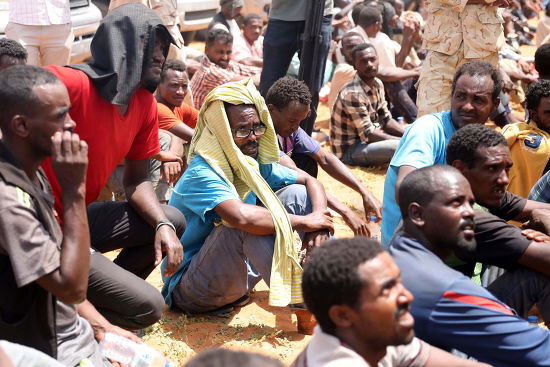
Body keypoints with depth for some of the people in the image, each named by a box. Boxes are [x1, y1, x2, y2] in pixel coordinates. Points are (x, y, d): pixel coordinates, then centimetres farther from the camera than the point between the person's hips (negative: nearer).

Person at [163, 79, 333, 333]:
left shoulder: (254, 165, 0)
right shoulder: (202, 174, -24)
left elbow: (311, 181, 6)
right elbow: (241, 217, -42)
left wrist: (319, 220, -15)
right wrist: (303, 221, -28)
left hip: (238, 275, 8)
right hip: (189, 290, -8)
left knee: (296, 193, 0)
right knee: (249, 224, -35)